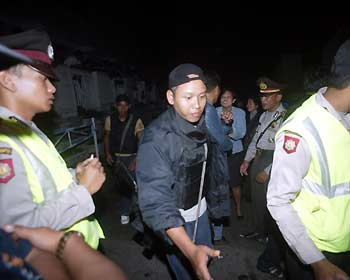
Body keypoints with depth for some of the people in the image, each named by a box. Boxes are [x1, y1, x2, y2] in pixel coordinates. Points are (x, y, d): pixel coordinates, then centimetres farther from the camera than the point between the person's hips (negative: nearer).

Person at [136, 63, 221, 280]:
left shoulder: (200, 123, -8)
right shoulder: (156, 138, -31)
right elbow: (156, 202, -34)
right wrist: (190, 251, -43)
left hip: (200, 208, 7)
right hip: (174, 219, -6)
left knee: (205, 261, 26)